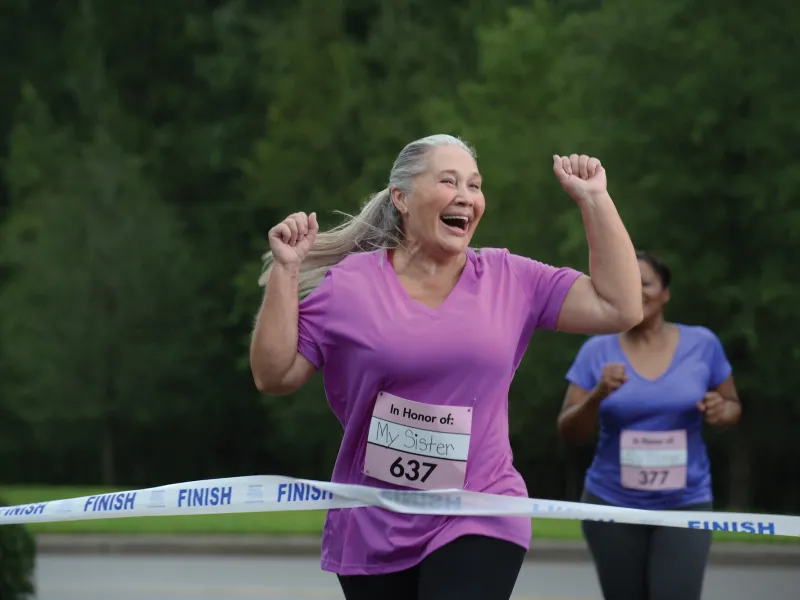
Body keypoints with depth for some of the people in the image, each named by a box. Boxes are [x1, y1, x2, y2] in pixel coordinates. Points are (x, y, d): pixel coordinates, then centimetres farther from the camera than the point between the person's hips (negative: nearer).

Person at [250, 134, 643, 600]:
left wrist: (595, 200, -5)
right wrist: (285, 271, -11)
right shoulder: (348, 283, -3)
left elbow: (619, 308, -2)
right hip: (371, 534, 1)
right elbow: (274, 377, -3)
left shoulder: (510, 279, 2)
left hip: (478, 526, 0)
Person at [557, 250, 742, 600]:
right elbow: (569, 434, -1)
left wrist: (720, 412, -12)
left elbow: (732, 406, 12)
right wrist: (598, 395, -20)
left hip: (684, 505, -1)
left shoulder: (702, 344, 0)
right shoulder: (596, 352, -1)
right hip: (612, 505, 1)